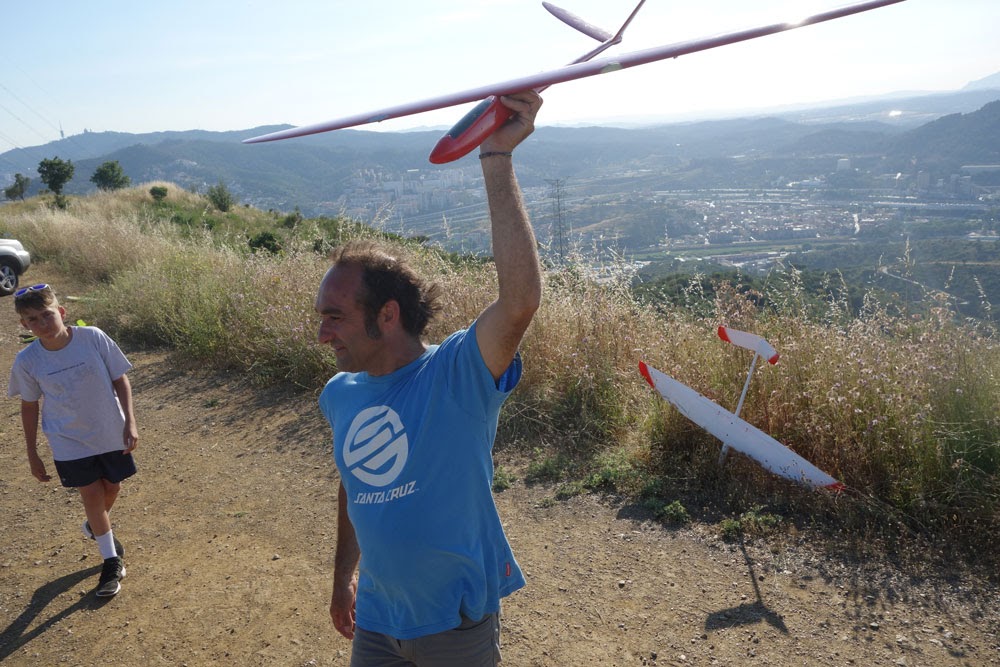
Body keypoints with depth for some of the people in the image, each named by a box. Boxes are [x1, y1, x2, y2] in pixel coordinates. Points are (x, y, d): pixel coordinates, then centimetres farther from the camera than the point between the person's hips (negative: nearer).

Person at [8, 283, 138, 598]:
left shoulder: (93, 338, -17)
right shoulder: (27, 361, -13)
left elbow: (120, 380, -7)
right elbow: (29, 406, 0)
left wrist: (130, 423, -11)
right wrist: (32, 454, 5)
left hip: (111, 432, 1)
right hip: (70, 441, -1)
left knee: (112, 487, 16)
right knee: (91, 494, -2)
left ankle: (95, 527, 50)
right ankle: (111, 560, 15)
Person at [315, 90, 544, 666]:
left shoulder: (459, 374, -22)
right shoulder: (340, 395, -2)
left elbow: (521, 299, -40)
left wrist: (497, 158, -39)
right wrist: (345, 575, 20)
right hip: (374, 619, 5)